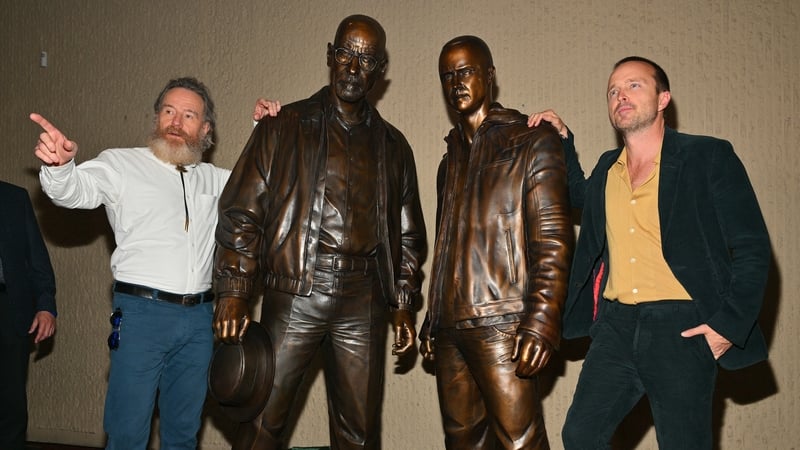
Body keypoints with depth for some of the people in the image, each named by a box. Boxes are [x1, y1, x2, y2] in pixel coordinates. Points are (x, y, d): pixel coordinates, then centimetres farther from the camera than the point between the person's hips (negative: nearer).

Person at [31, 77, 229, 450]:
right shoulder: (122, 163, 2)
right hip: (142, 311, -4)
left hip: (199, 318, 5)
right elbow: (75, 191, -13)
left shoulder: (212, 179, 17)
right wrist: (59, 164, -36)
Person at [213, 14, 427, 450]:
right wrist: (233, 292, -8)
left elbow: (408, 234, 19)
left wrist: (403, 305, 11)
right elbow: (241, 213, 0)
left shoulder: (392, 145, 14)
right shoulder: (285, 127, 4)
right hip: (294, 296, -3)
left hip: (363, 304, 3)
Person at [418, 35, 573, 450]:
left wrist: (541, 322, -18)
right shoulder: (451, 159, 21)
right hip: (450, 330, 7)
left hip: (502, 327, -6)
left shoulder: (532, 142, 0)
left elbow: (554, 241, -9)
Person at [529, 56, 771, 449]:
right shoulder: (606, 169, 14)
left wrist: (730, 324, -14)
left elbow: (752, 249, -4)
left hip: (681, 329, -5)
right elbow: (580, 197, 38)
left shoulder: (708, 157, -2)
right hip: (616, 325, 5)